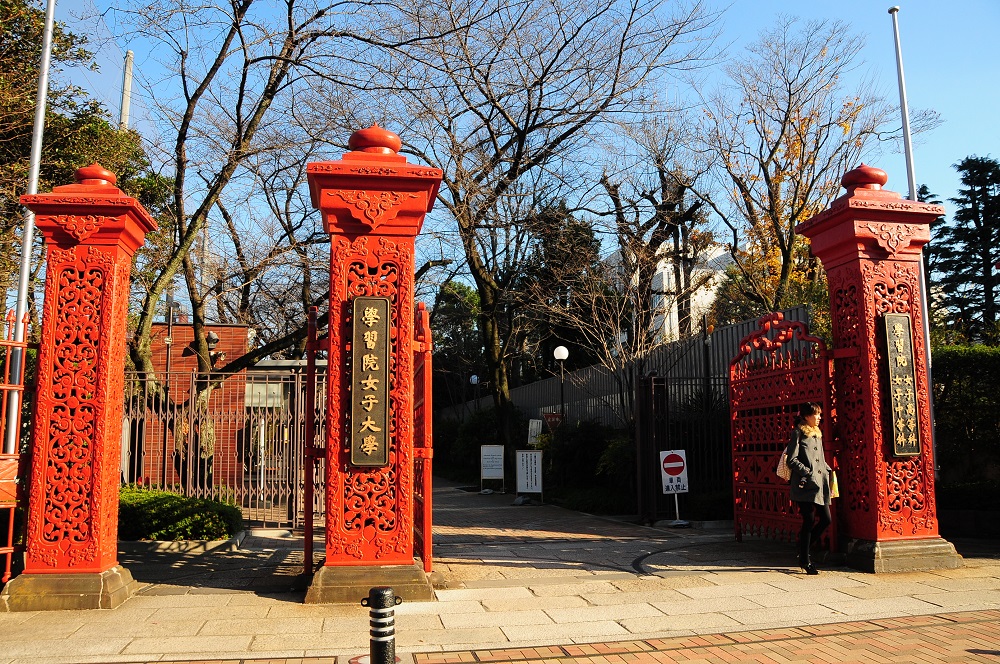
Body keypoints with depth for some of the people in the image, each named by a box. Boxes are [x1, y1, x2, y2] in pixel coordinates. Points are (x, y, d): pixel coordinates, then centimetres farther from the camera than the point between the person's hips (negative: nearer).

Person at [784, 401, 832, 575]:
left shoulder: (817, 434, 18)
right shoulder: (798, 433, -5)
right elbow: (791, 460, -11)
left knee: (825, 519, 4)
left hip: (820, 483, 8)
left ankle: (804, 552, 21)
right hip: (804, 485, -8)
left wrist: (828, 470, 10)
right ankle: (804, 560, 8)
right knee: (809, 521, -5)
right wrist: (808, 473, -16)